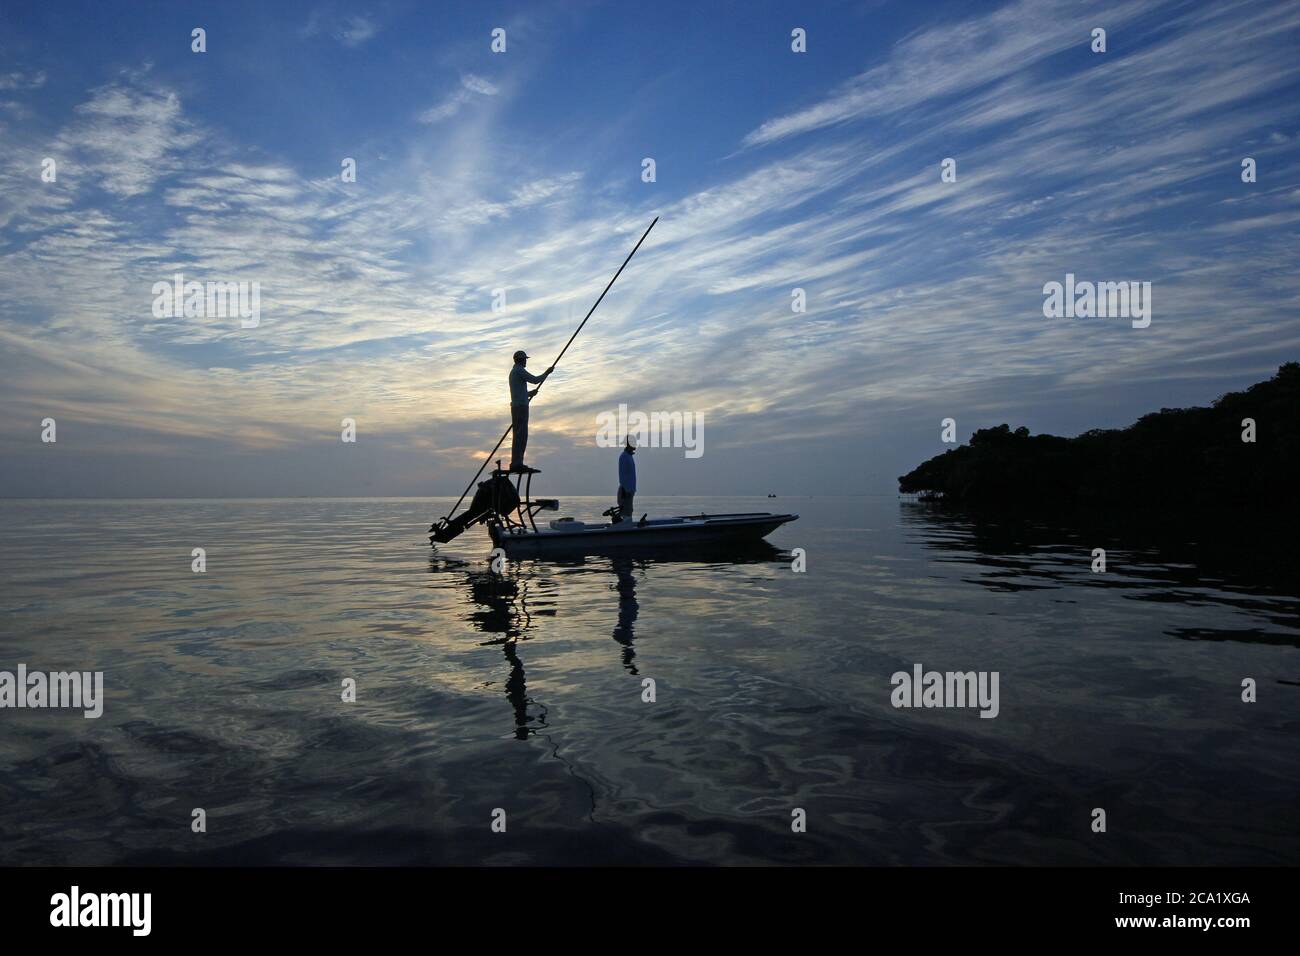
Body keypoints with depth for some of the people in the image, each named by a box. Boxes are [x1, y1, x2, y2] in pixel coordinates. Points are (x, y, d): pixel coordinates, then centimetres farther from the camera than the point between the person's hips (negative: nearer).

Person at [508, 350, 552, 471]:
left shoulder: (513, 372, 23)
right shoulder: (519, 371, -8)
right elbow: (535, 380, -13)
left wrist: (529, 393, 22)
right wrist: (547, 372, 1)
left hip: (516, 407, 10)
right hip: (521, 407, -10)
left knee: (519, 436, 8)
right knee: (520, 436, -13)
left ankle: (516, 463, 6)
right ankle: (516, 464, -17)